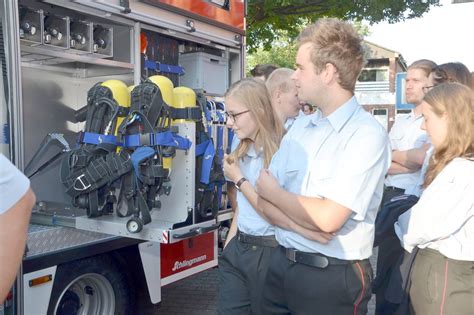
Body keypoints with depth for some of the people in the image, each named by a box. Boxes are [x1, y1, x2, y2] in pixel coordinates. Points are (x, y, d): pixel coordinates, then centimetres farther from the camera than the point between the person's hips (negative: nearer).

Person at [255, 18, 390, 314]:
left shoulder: (367, 134, -16)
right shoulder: (299, 127, 5)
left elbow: (328, 218, -23)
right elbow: (265, 199, 3)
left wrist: (274, 193, -8)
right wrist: (302, 221, -16)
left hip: (333, 278, -6)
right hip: (282, 264, 6)